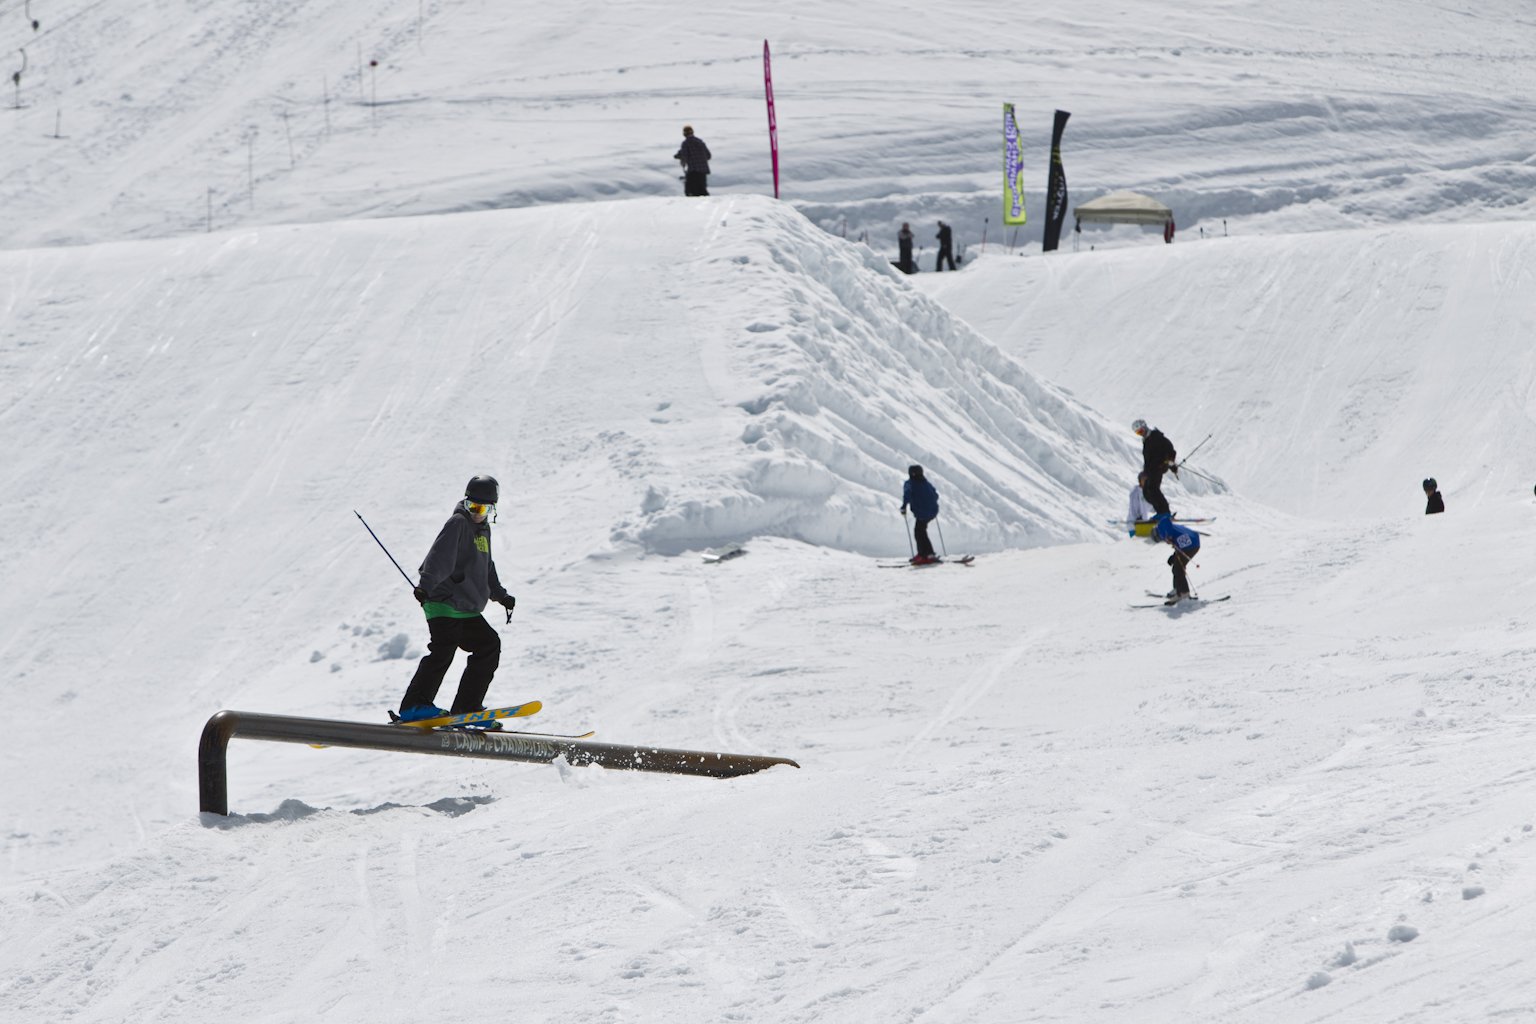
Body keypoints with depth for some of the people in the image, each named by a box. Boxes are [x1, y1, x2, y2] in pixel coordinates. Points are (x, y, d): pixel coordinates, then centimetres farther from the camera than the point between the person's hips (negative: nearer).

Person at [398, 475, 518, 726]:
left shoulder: (483, 529, 19)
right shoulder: (457, 524, -8)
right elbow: (440, 557, -23)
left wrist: (501, 595, 39)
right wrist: (426, 585, -36)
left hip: (468, 610, 9)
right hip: (444, 604, -9)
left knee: (489, 646, 6)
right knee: (444, 649, -22)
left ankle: (466, 708, 6)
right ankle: (414, 706, -26)